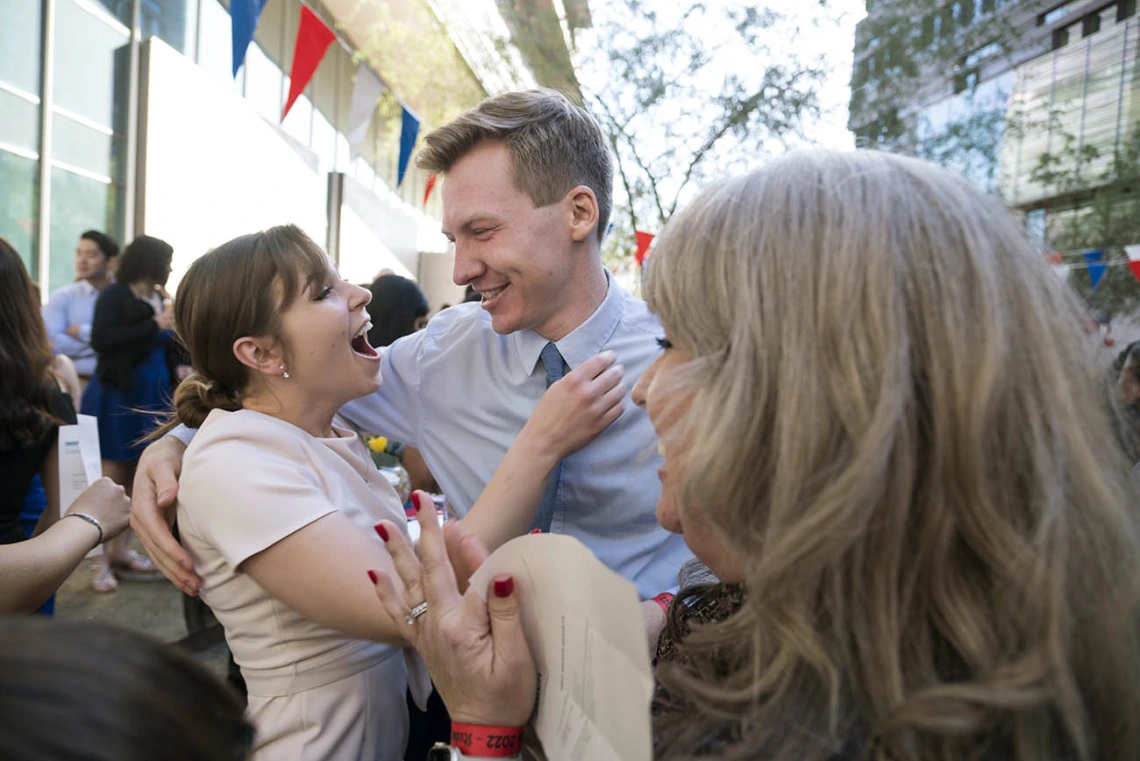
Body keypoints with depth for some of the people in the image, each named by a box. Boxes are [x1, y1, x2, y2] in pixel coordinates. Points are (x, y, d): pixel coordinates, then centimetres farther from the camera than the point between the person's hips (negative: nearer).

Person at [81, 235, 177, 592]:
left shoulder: (158, 299, 9)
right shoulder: (114, 296, -9)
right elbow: (101, 339, -24)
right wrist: (154, 326, -23)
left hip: (152, 398, 6)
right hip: (119, 397, -6)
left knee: (138, 477, 11)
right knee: (113, 479, -2)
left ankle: (121, 550, 22)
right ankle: (100, 560, 7)